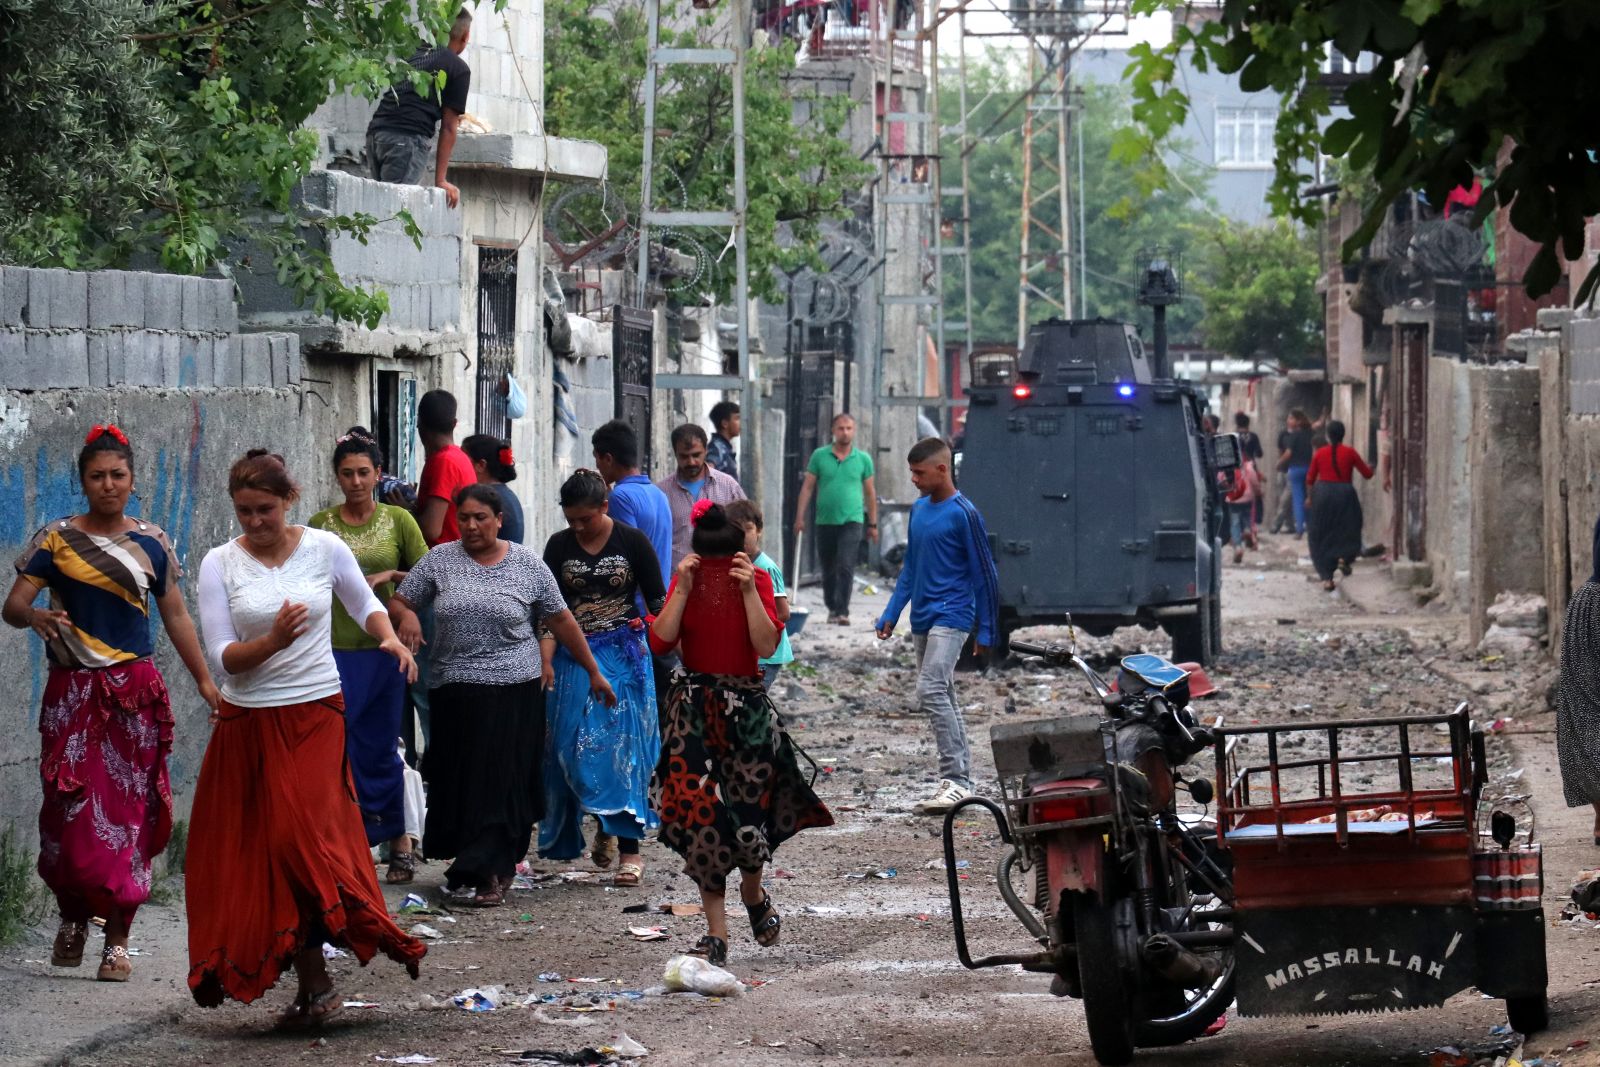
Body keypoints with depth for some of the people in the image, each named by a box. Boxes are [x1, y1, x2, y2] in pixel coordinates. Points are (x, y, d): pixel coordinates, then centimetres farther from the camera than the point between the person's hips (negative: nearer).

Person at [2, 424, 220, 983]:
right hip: (74, 691, -1)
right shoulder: (56, 540, 2)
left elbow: (175, 615, 15)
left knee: (129, 811, -2)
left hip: (135, 691, 1)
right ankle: (72, 915, 19)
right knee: (72, 810, -6)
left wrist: (205, 680, 12)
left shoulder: (151, 542, 8)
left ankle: (117, 936, 5)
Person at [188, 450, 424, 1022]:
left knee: (301, 836, -16)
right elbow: (222, 657, -5)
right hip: (246, 723, 2)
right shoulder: (220, 564, -1)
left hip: (314, 717, -2)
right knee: (250, 849, 0)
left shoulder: (325, 549, 0)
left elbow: (364, 602, 19)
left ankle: (315, 983, -7)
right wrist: (272, 642, -23)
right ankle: (313, 986, 8)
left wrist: (390, 638, -1)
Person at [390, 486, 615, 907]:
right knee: (458, 780, 4)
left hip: (513, 692, -2)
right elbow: (399, 602, 8)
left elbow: (561, 620, 9)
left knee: (502, 781, -6)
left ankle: (492, 871, -4)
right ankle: (476, 864, 16)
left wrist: (594, 672, 12)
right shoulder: (439, 560, 6)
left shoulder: (528, 565, 4)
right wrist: (407, 617, -16)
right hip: (456, 693, 2)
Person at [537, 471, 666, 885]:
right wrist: (545, 662, -7)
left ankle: (630, 847, -9)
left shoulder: (631, 541, -2)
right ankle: (604, 826, 20)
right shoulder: (559, 546, 4)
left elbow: (657, 602, 2)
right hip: (573, 659, 3)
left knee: (623, 745, -9)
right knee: (575, 748, -1)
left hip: (623, 654, -3)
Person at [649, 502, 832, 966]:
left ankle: (753, 895, 34)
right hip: (694, 711, 1)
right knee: (701, 815, -8)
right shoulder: (685, 582, 3)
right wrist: (683, 588, -16)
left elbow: (767, 645, -14)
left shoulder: (757, 580, -2)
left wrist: (748, 591, -21)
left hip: (746, 706, -1)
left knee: (748, 814, -1)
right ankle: (716, 931, -3)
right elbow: (661, 641, -10)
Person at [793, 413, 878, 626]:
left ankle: (842, 612, -17)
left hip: (852, 520, -2)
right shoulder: (819, 456, 4)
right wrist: (800, 517, -1)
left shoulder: (863, 459, 4)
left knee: (846, 567, -15)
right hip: (825, 521, 2)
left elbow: (870, 492, 10)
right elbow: (807, 487, 5)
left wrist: (873, 524, 11)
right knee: (828, 569, 11)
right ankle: (832, 607, 27)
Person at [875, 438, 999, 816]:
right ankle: (958, 782, 14)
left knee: (932, 690, -21)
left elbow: (984, 572, -8)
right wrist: (891, 614, 14)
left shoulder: (963, 514, -11)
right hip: (922, 617, 8)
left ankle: (956, 779, -20)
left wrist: (987, 630, -7)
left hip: (951, 615, -8)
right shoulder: (918, 510, 12)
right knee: (941, 699, 10)